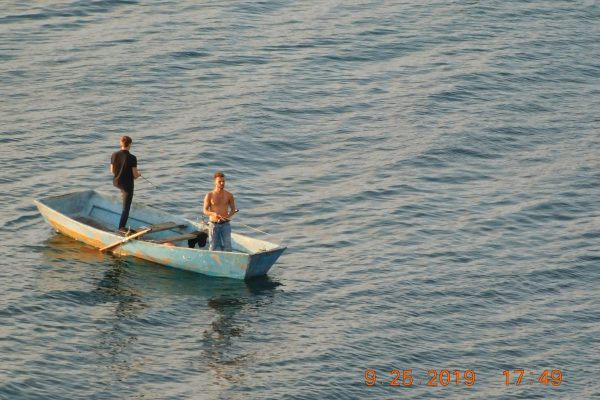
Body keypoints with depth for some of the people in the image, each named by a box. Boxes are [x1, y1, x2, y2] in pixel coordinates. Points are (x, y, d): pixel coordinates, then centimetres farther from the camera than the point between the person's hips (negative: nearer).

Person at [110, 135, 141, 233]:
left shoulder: (114, 155, -9)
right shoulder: (132, 158, -23)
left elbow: (112, 171, 2)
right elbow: (135, 175, -17)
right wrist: (138, 174, 7)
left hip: (116, 182, 6)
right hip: (127, 184, -6)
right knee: (126, 207, 10)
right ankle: (121, 227, 15)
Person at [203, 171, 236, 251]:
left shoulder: (229, 195, 1)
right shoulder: (209, 195, -3)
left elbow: (233, 209, 9)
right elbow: (205, 211, 0)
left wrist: (229, 215, -14)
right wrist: (213, 213, -21)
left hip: (225, 224, 1)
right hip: (213, 225, -1)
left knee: (227, 246, -8)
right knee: (213, 247, 4)